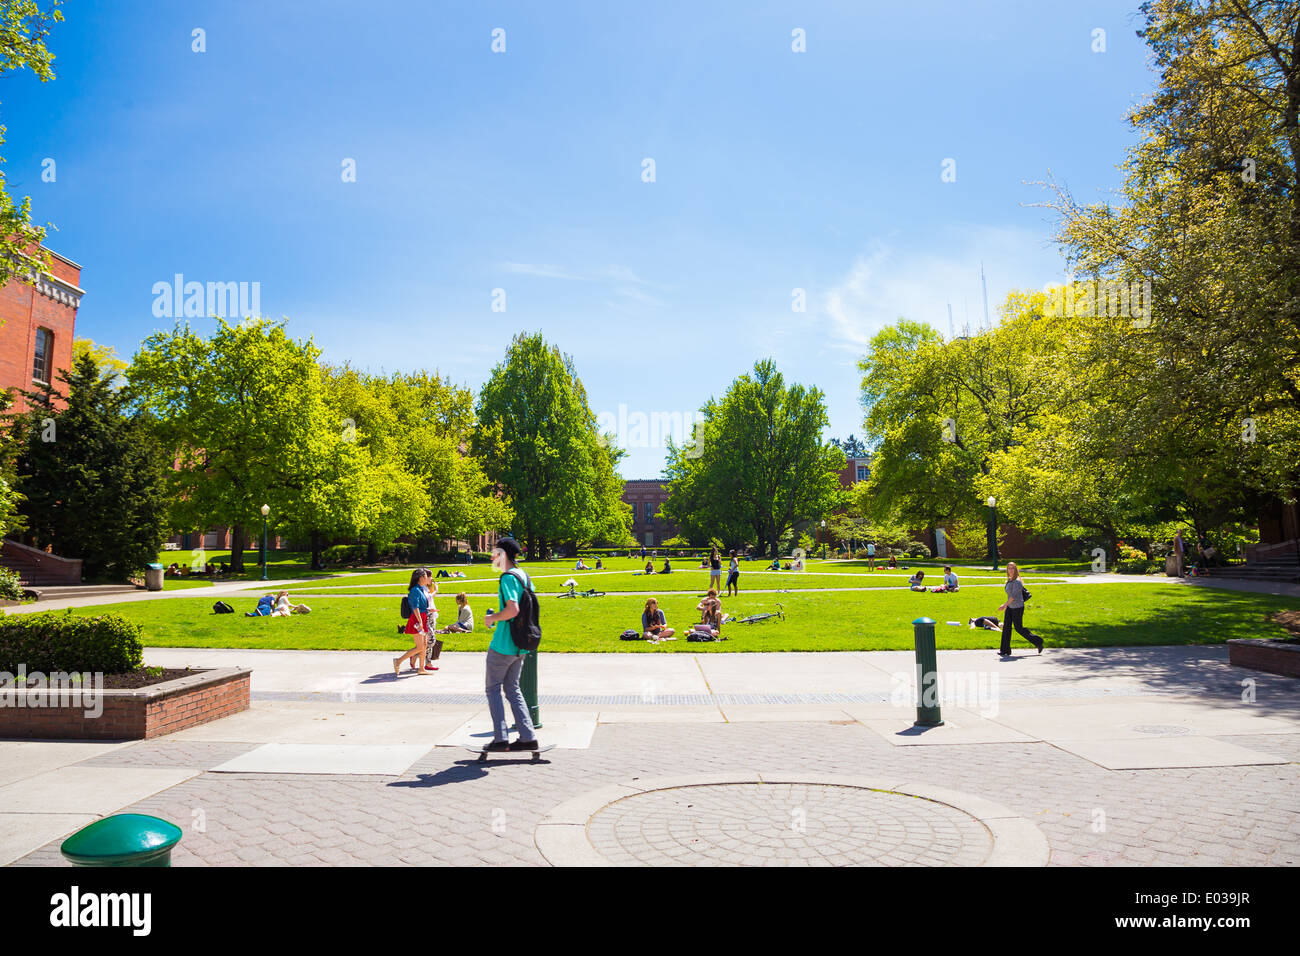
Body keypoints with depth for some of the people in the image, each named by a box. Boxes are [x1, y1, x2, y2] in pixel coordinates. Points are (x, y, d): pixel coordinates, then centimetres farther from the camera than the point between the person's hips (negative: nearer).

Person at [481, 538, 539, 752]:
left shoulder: (508, 578, -17)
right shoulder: (524, 576, 12)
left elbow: (513, 609, -29)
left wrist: (492, 618, -13)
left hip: (502, 645, -9)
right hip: (520, 645, 9)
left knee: (493, 689, 4)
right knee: (512, 689, 15)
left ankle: (500, 738, 3)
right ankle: (528, 737, 11)